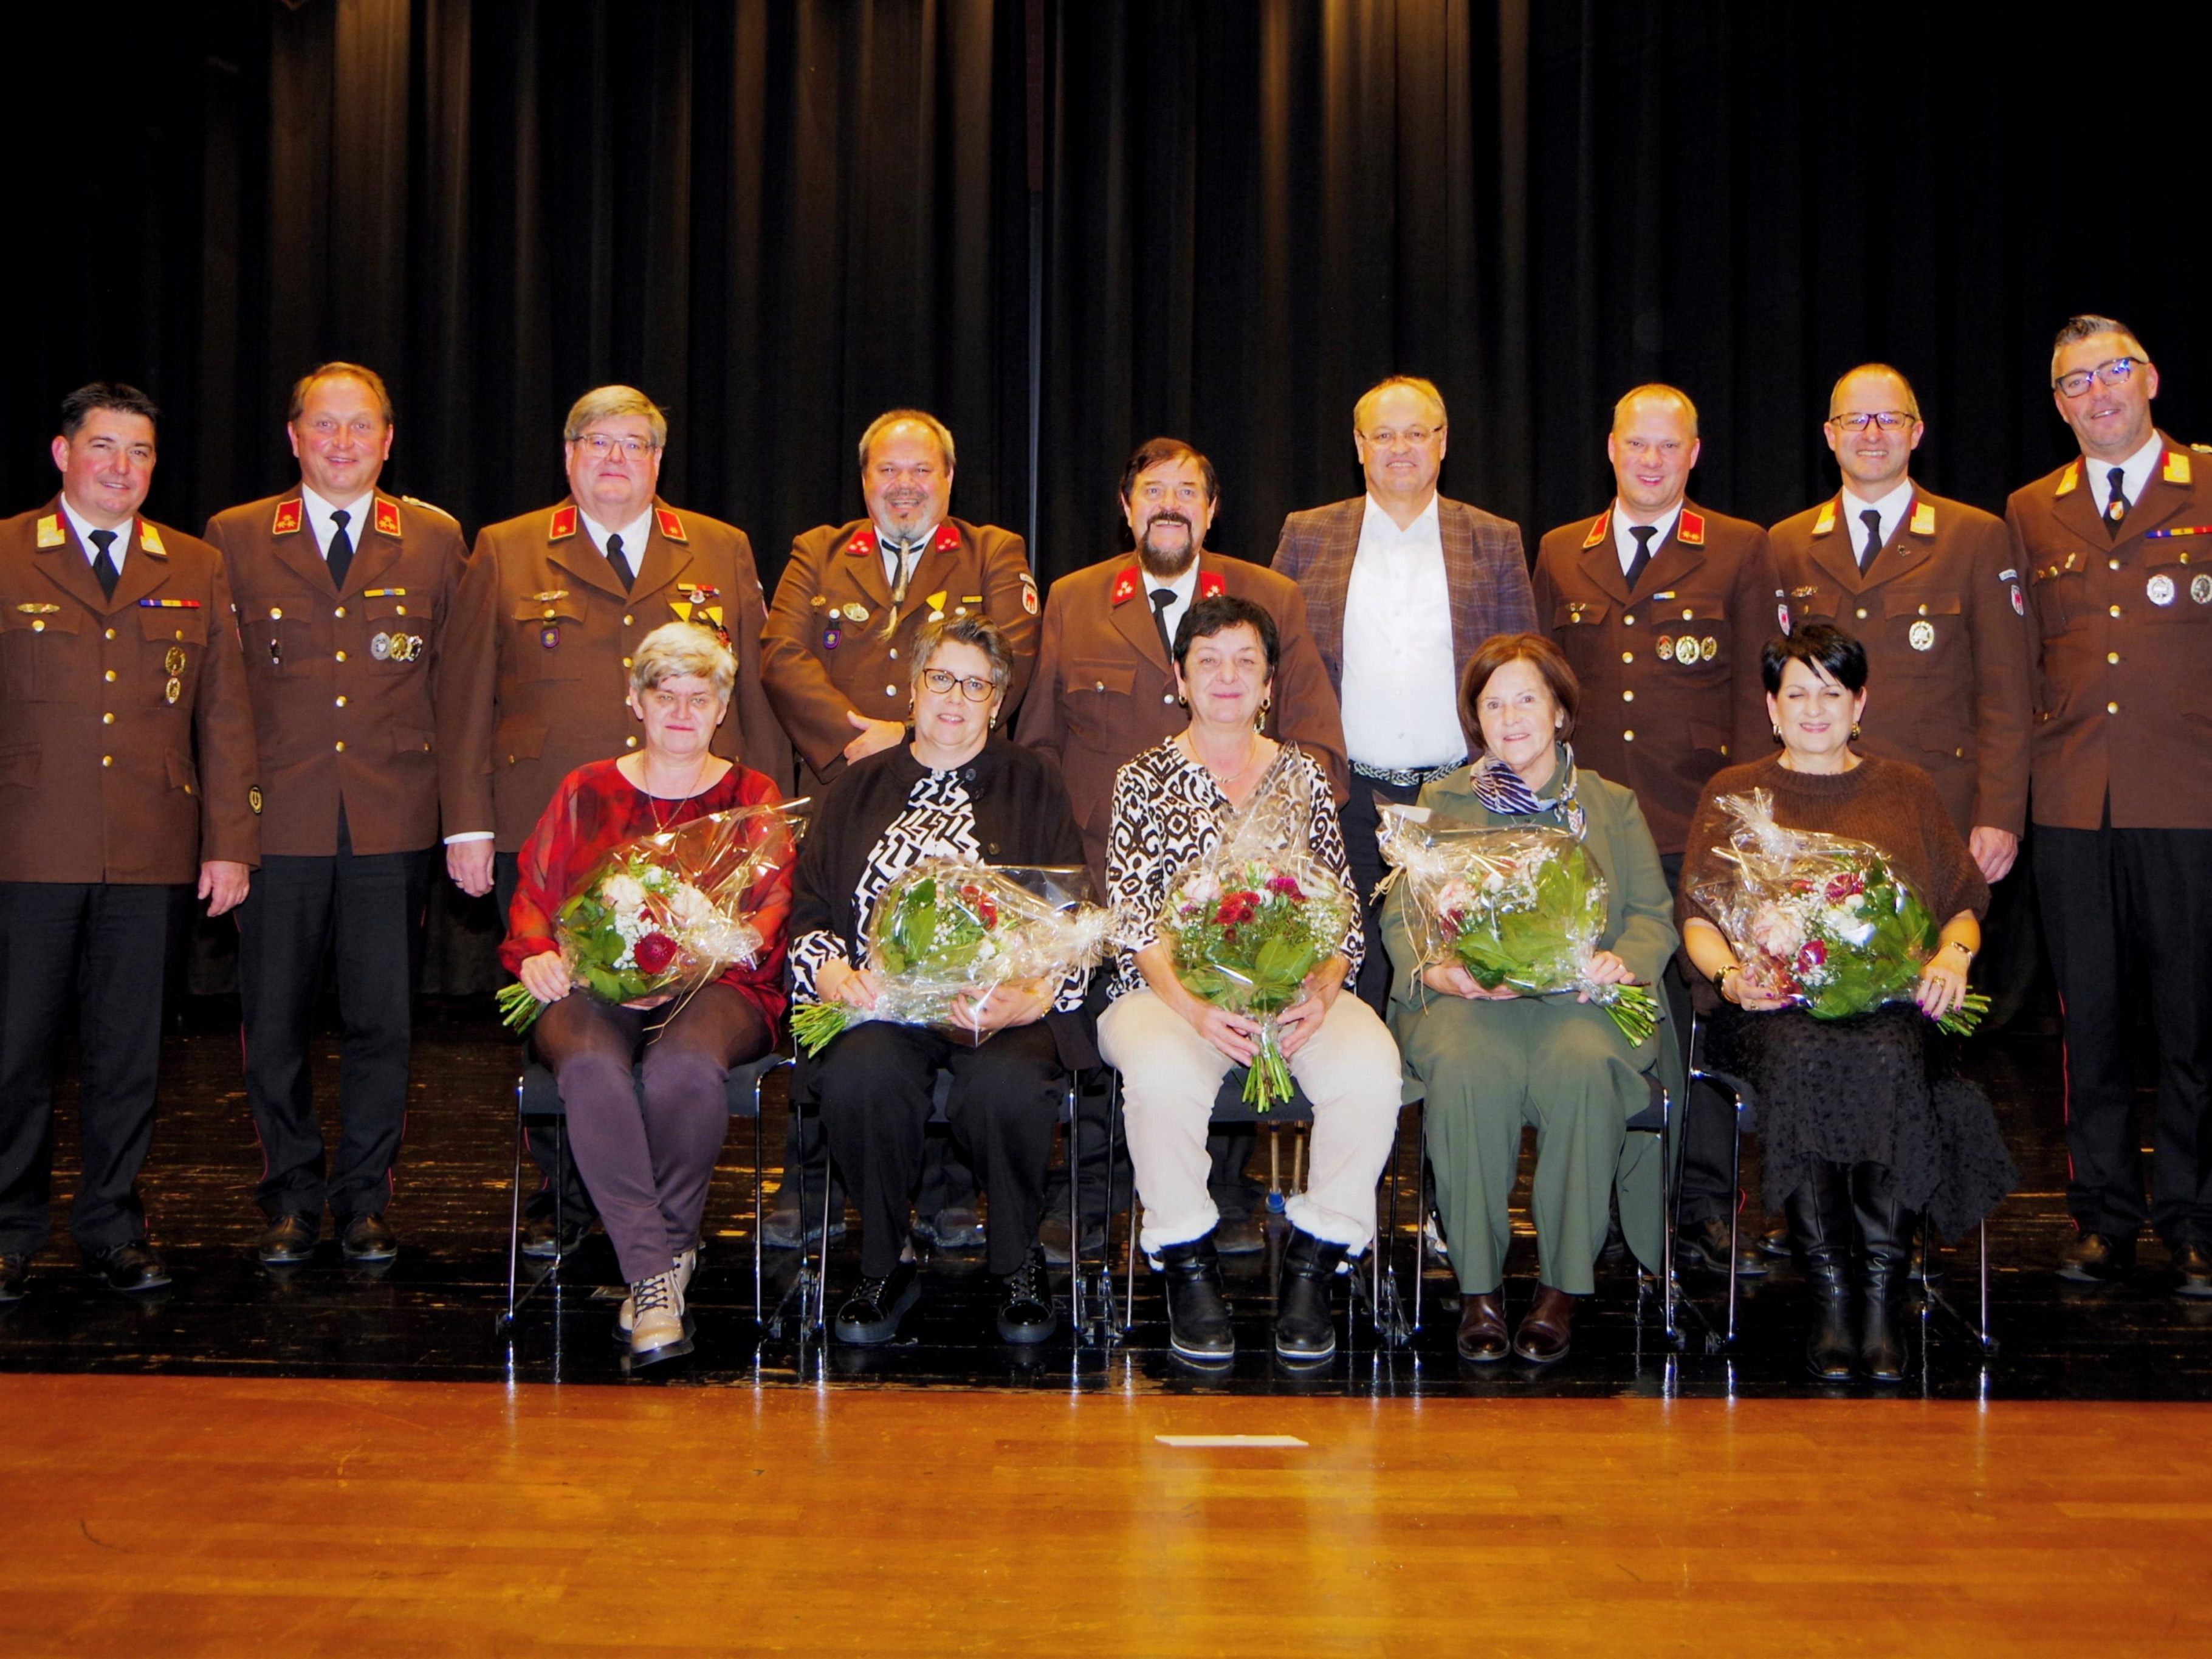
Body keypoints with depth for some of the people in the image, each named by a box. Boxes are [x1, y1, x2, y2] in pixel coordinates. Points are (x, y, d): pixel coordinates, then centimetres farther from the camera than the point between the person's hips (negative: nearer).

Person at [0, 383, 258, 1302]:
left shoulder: (197, 571, 11)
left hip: (151, 852, 2)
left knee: (128, 1050, 8)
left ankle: (112, 1225, 19)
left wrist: (230, 843, 3)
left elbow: (225, 715, 9)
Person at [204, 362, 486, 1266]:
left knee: (383, 1021, 4)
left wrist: (466, 816, 0)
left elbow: (457, 686, 6)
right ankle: (292, 1199, 20)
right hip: (277, 819, 0)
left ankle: (364, 1199, 18)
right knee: (274, 1021, 5)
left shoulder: (435, 541, 8)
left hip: (392, 823, 0)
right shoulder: (235, 539, 6)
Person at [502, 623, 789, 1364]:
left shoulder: (754, 798, 16)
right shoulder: (586, 792, 20)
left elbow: (771, 911, 4)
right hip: (591, 984, 1)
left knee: (685, 1067, -38)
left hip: (714, 990, -1)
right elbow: (533, 893, 15)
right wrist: (536, 955, -8)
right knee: (591, 1068, -36)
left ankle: (667, 1250, -17)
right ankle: (656, 1275, -32)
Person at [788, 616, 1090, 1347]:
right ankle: (886, 1263, -7)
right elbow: (807, 913, 14)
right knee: (861, 1075, -33)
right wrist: (834, 974, -9)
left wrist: (1032, 1000, -13)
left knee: (1005, 1087, -34)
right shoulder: (855, 791, 21)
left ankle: (1018, 1263, -6)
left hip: (1003, 1010, -1)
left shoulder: (1034, 784, 15)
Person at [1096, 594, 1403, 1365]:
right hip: (1171, 990, -2)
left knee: (1370, 1065, -30)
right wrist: (1192, 1005, -18)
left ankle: (1311, 1266, -17)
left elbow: (1344, 913, 10)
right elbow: (1131, 918, 0)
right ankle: (1188, 1267, -17)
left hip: (1295, 989, 2)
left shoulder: (1303, 776, 18)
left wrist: (1320, 993, -11)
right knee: (1163, 1069, -37)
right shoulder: (1145, 778, 12)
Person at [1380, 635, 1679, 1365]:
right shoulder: (1441, 802, 20)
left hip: (1581, 995, 0)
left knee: (1583, 1065, -36)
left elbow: (1654, 915, 12)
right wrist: (1436, 970, -12)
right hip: (1466, 998, 0)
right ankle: (1478, 1284, -23)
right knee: (1466, 1068, -36)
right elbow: (1400, 917, 10)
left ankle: (1563, 1287, -23)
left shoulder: (1613, 805, 22)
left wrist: (1624, 960, -11)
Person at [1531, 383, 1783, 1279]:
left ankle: (1706, 1211, 9)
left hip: (1698, 831, -2)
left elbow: (1757, 689, 3)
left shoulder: (1742, 551, 7)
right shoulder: (1560, 554, 15)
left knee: (1703, 1017, -1)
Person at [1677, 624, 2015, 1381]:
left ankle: (1882, 1305, -33)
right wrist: (1729, 972, -8)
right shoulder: (1733, 792, 21)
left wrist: (1954, 953, -4)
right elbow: (1698, 918, 13)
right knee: (1803, 1058, -37)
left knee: (1892, 1060, -36)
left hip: (1891, 1002, 1)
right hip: (1776, 1006, -1)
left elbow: (1963, 902, 19)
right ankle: (1829, 1300, -33)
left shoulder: (1907, 791, 24)